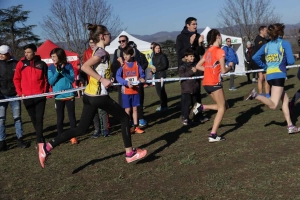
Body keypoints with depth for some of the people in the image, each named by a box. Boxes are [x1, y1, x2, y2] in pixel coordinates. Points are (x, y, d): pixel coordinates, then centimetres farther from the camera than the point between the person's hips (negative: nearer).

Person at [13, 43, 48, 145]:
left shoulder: (41, 64, 1)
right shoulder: (21, 64, 2)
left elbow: (46, 79, 7)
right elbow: (16, 79, 7)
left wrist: (45, 92, 2)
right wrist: (20, 93, 1)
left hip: (40, 96, -2)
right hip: (27, 96, 2)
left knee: (39, 118, -6)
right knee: (33, 118, 11)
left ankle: (39, 139, -4)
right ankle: (40, 137, 24)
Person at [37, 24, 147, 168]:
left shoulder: (98, 51, 15)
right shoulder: (102, 52, -13)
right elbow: (84, 67, -25)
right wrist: (102, 79, -24)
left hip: (90, 95, 9)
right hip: (99, 96, -9)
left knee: (81, 129, 11)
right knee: (125, 118, 8)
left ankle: (47, 146, 7)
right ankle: (130, 153, 16)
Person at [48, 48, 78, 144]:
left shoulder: (68, 66, -3)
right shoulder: (51, 68, 0)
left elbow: (72, 79, -8)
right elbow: (51, 81, -8)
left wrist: (63, 71, -19)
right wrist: (57, 72, -19)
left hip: (69, 95, -1)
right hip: (58, 96, 1)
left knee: (71, 116, 5)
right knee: (60, 117, 8)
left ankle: (73, 136, 13)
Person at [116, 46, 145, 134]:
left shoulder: (137, 64, 0)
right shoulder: (122, 65, -6)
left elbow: (142, 74, 4)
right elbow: (118, 76, -15)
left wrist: (142, 79, -19)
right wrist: (126, 83, -27)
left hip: (135, 90, 2)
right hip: (126, 91, -2)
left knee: (135, 109, 10)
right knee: (127, 110, 2)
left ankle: (135, 126, 19)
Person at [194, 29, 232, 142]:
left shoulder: (208, 51, 14)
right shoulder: (220, 51, -9)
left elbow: (198, 66, 16)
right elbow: (223, 70, -12)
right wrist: (229, 68, 8)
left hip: (206, 83, 8)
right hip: (214, 83, -8)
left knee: (223, 106, 18)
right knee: (222, 108, 1)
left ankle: (201, 107, 3)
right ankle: (213, 135, -3)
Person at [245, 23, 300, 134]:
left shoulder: (267, 45, 13)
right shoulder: (285, 43, -2)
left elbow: (255, 57, 6)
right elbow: (291, 61, -8)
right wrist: (284, 62, 14)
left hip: (269, 75, 7)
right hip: (278, 75, -7)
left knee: (285, 100, 16)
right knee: (273, 105, -13)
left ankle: (290, 127, 16)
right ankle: (255, 95, -30)